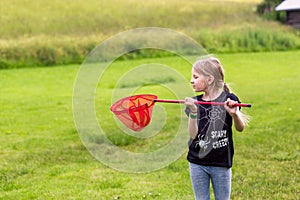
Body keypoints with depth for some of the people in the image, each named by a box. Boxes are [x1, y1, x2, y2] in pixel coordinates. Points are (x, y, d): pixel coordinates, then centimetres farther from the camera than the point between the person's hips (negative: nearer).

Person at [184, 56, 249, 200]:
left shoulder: (228, 99, -6)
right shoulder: (195, 102, 1)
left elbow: (240, 128, -14)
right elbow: (193, 134, -7)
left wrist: (234, 114, -33)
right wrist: (193, 112, -21)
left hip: (221, 163, -3)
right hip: (197, 163, 3)